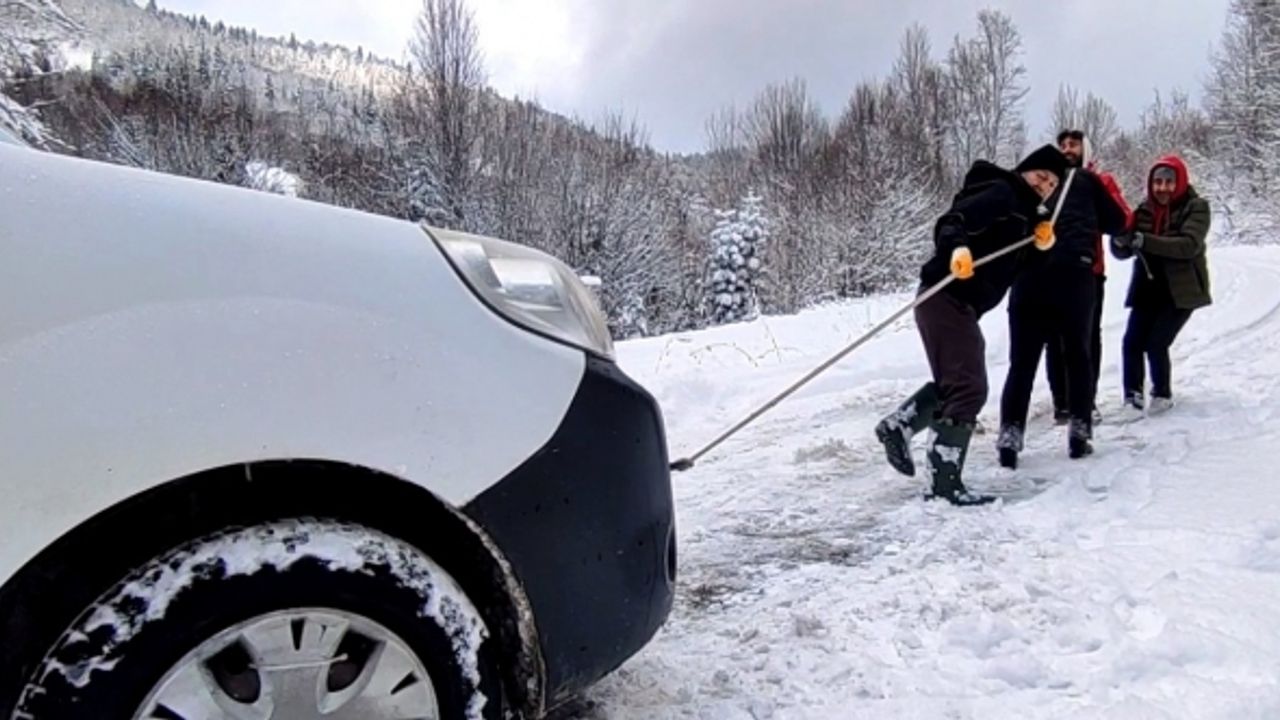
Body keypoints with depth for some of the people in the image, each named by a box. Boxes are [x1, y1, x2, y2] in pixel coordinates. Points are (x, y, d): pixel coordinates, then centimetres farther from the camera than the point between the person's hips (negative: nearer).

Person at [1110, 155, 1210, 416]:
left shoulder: (1196, 208, -6)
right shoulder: (1145, 209, 4)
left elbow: (1189, 245, -23)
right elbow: (1121, 253, 3)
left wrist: (1145, 241, -33)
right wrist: (1121, 240, -21)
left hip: (1181, 290, -3)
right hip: (1148, 288, 4)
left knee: (1156, 343, -12)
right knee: (1132, 341, -11)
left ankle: (1162, 395, 10)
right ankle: (1132, 396, 4)